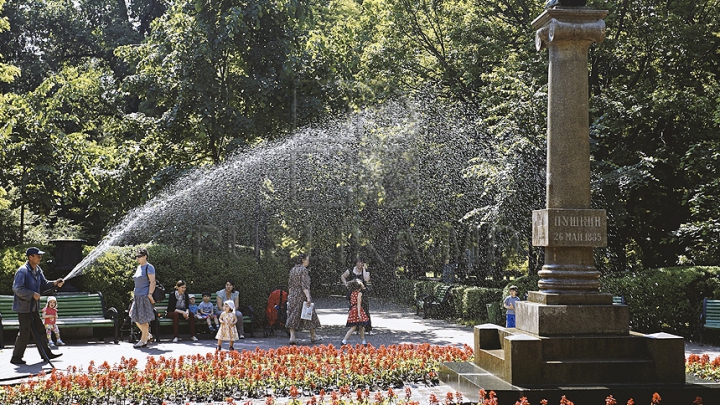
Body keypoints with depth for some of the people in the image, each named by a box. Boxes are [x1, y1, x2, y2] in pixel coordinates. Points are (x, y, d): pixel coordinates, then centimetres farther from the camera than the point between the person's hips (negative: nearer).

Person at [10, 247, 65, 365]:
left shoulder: (38, 270, 10)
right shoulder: (22, 271, -18)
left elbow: (43, 284, 15)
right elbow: (17, 289, -23)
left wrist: (54, 283, -2)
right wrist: (33, 294, -23)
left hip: (33, 307, 9)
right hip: (24, 307, -9)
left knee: (39, 330, 14)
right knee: (25, 333, -4)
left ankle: (46, 354, 22)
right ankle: (16, 357, 7)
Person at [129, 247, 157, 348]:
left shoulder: (149, 267, -10)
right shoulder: (139, 267, 16)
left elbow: (152, 282, -15)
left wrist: (150, 294, -22)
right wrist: (134, 293, 21)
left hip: (145, 296, -9)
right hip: (137, 296, 9)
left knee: (144, 319, -4)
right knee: (135, 318, 8)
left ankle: (143, 340, 2)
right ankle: (148, 335, 20)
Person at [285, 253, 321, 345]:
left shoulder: (293, 270, 10)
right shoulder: (304, 270, -11)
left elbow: (290, 285, 14)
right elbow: (304, 285, -19)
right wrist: (308, 297, -23)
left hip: (292, 296, 6)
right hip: (302, 296, -6)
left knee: (293, 316, 4)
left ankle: (292, 337, -6)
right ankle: (313, 336, 18)